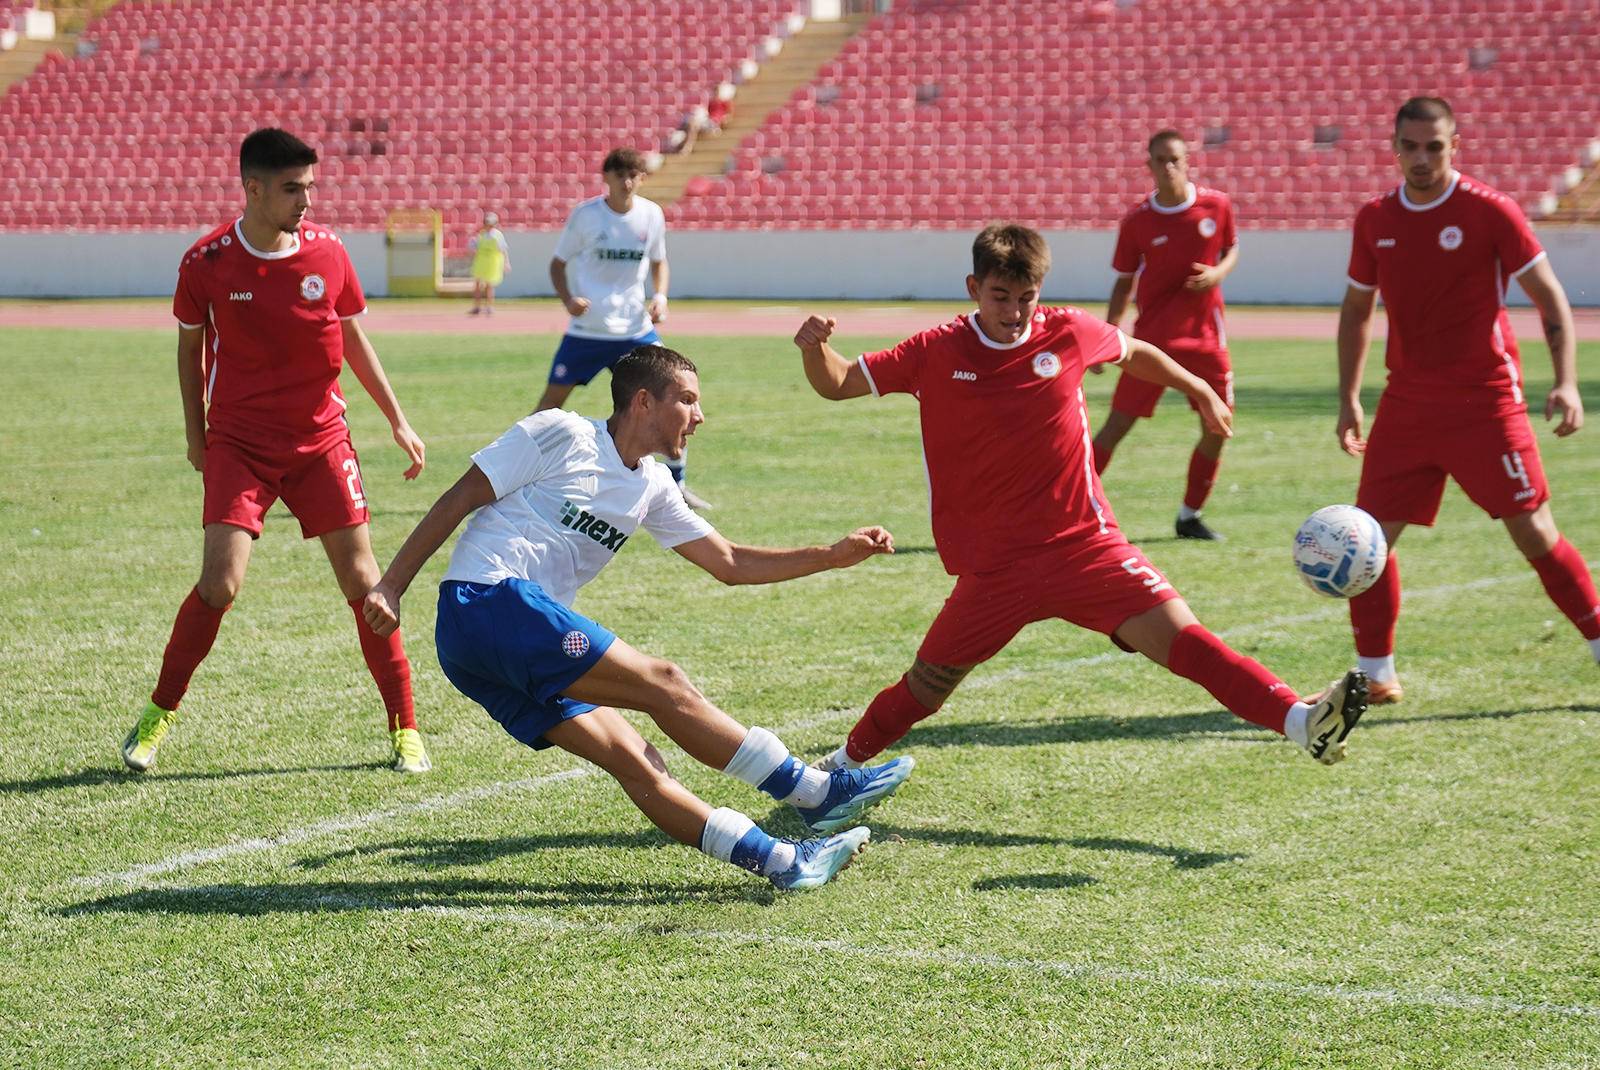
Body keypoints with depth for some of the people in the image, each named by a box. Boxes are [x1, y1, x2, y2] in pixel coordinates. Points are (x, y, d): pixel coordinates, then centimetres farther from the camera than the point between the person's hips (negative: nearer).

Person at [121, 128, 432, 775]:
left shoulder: (327, 252, -2)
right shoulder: (206, 264, -8)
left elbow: (353, 339, 12)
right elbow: (190, 345, 8)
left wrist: (398, 421, 11)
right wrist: (195, 436, 10)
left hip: (322, 440, 2)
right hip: (238, 442, -2)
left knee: (362, 581, -3)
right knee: (220, 582, -14)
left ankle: (404, 727, 10)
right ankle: (158, 715, 7)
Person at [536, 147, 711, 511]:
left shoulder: (652, 215, 0)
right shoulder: (585, 215, -7)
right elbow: (559, 263, 3)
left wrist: (659, 296, -2)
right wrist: (568, 298, -15)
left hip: (635, 329, 2)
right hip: (587, 329, -2)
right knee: (552, 400, -4)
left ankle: (677, 482, 12)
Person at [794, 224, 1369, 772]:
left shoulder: (1068, 333, 0)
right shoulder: (935, 353, -2)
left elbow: (1135, 352, 21)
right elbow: (837, 385, 3)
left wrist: (1199, 390, 31)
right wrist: (814, 348, -18)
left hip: (1085, 545, 0)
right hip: (993, 566, 0)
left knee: (1180, 638, -17)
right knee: (926, 686, 9)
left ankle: (1301, 721, -27)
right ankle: (843, 765, 34)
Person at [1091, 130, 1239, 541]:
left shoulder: (1216, 205, -2)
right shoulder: (1137, 221, -5)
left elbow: (1232, 249, 14)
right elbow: (1124, 283, 3)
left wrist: (1217, 273, -8)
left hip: (1204, 336, 2)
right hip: (1152, 337, -2)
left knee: (1218, 428, 0)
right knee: (1117, 425, -8)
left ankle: (1190, 515, 18)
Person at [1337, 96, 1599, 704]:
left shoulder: (1489, 212, -8)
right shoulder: (1375, 220, 6)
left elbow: (1550, 298, -6)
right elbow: (1357, 311, 18)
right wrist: (1348, 398, 13)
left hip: (1485, 400, -4)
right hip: (1407, 404, 4)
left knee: (1534, 534, -6)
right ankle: (1376, 677, 11)